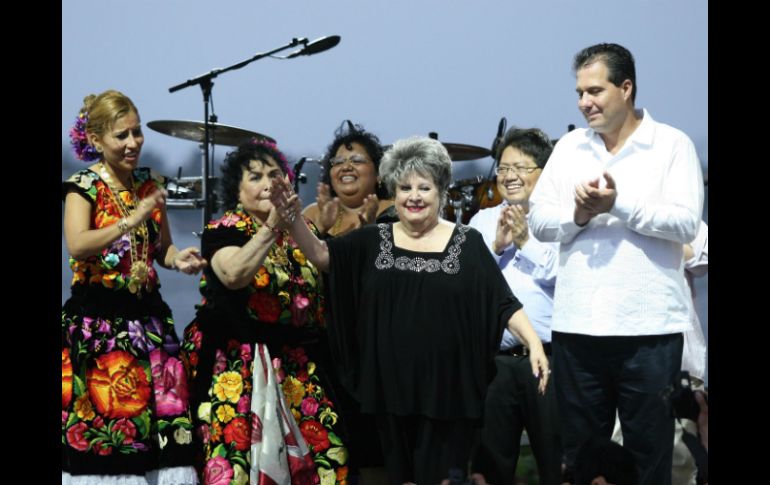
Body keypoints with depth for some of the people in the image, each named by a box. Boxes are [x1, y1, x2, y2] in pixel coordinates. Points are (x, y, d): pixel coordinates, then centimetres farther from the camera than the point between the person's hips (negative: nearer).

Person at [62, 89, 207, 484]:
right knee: (97, 418, -6)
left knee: (158, 416, 1)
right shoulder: (84, 186, -6)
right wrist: (131, 221, -26)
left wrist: (178, 259, -2)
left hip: (147, 316, 5)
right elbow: (77, 246, -22)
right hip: (96, 319, -5)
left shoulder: (150, 184, 11)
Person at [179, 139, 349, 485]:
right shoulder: (223, 231, -4)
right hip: (239, 367, -5)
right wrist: (273, 223, -32)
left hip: (300, 365, 5)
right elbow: (234, 274, -27)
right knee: (241, 453, -12)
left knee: (321, 452, -3)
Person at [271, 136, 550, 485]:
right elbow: (321, 255, -2)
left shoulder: (466, 243, 1)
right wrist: (292, 219, -19)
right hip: (392, 388, 2)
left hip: (447, 388, -2)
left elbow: (503, 302, -3)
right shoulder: (373, 240, 8)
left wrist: (533, 343, -16)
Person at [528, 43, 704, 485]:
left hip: (649, 328, -4)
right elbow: (539, 220, 8)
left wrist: (618, 205, -19)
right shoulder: (569, 147, 12)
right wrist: (576, 215, -12)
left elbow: (687, 223, -12)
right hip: (576, 327, 4)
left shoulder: (672, 145, -1)